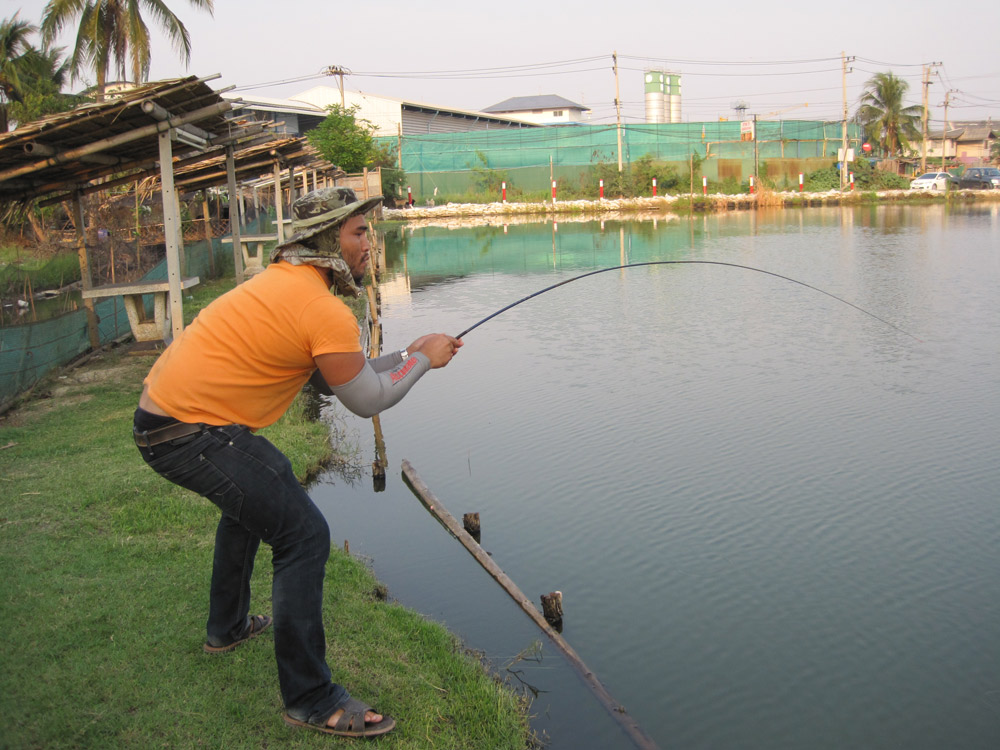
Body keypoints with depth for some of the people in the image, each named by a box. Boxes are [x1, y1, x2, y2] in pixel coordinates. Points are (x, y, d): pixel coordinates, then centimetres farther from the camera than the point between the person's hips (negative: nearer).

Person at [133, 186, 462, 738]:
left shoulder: (283, 279, 13)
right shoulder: (324, 311, -17)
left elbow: (345, 373, 19)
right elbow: (367, 401, -8)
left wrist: (411, 353, 18)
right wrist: (423, 358, 5)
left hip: (160, 413, 11)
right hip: (190, 434, -11)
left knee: (254, 494, 33)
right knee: (303, 534, -10)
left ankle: (228, 626, 48)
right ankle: (310, 700, -3)